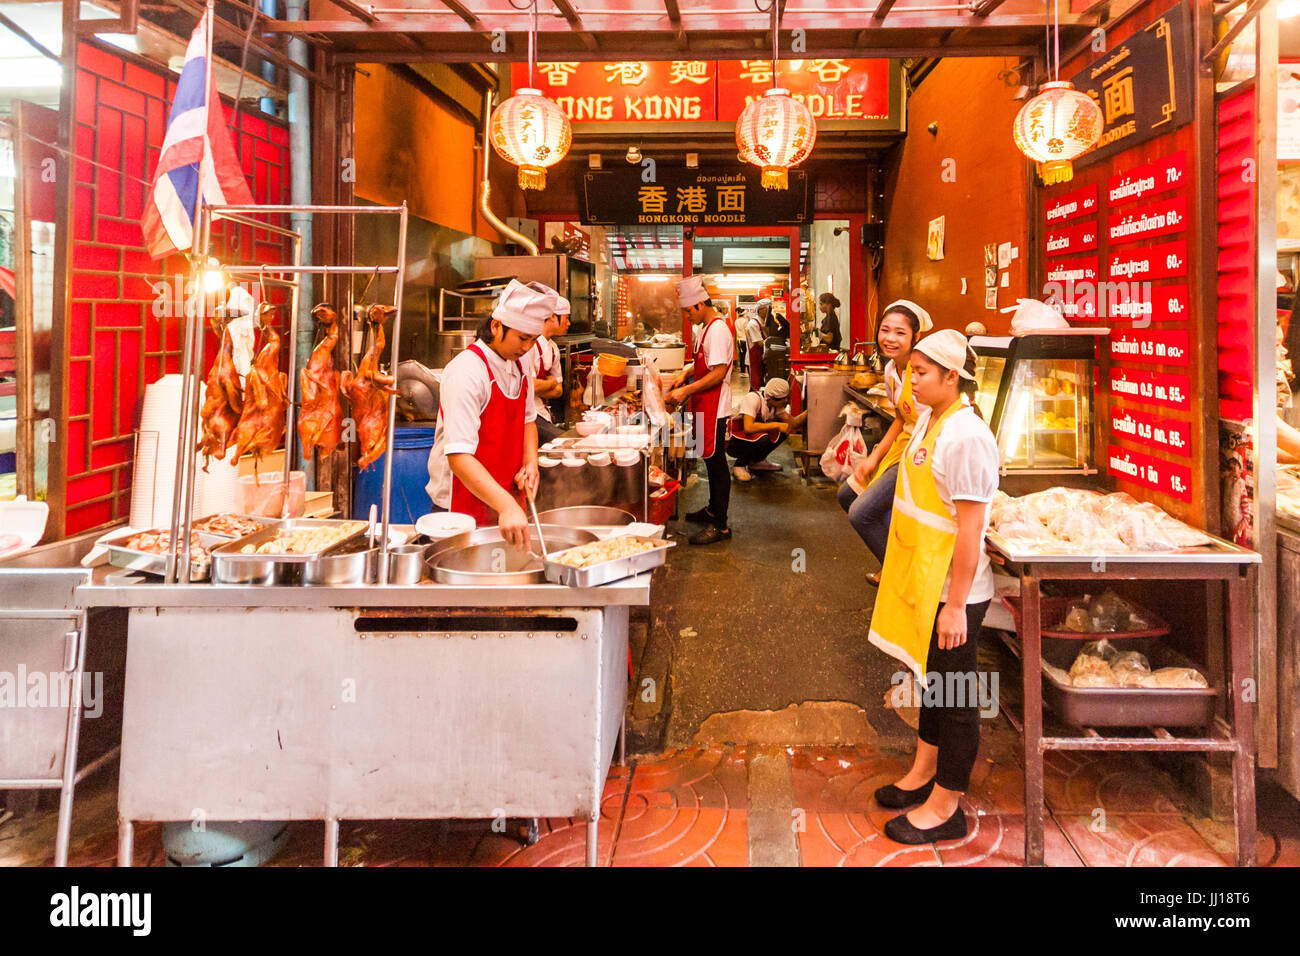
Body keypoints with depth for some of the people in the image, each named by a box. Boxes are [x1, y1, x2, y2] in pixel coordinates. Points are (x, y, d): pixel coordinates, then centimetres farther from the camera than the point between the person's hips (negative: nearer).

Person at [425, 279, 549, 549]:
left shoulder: (518, 366, 5)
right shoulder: (466, 372, -22)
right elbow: (458, 455, -30)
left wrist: (530, 463, 0)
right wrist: (506, 506, -41)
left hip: (506, 501, 8)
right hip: (461, 509, -8)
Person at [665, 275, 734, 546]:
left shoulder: (717, 330, -19)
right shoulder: (705, 328, 14)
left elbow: (719, 372, -24)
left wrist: (686, 390, -23)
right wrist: (685, 374, 9)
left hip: (714, 409, -10)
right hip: (706, 407, 10)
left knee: (716, 463, -5)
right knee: (712, 461, 20)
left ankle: (720, 526, 1)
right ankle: (713, 510, 34)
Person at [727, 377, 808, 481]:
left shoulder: (776, 404, -3)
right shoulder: (753, 399, -27)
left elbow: (792, 423, -4)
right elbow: (748, 428, -38)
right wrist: (776, 425, -34)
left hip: (752, 440, 8)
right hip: (732, 443, -8)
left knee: (783, 430, -7)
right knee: (762, 437, -34)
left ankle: (756, 461, 8)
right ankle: (740, 465, -9)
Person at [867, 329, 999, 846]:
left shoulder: (966, 437, -23)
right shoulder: (929, 418, 7)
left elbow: (970, 528, -23)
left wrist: (955, 606, -21)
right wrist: (903, 574, 22)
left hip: (954, 593, -9)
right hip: (925, 583, 9)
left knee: (955, 695, 5)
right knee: (933, 681, 23)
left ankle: (945, 808, 19)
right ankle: (924, 773, 41)